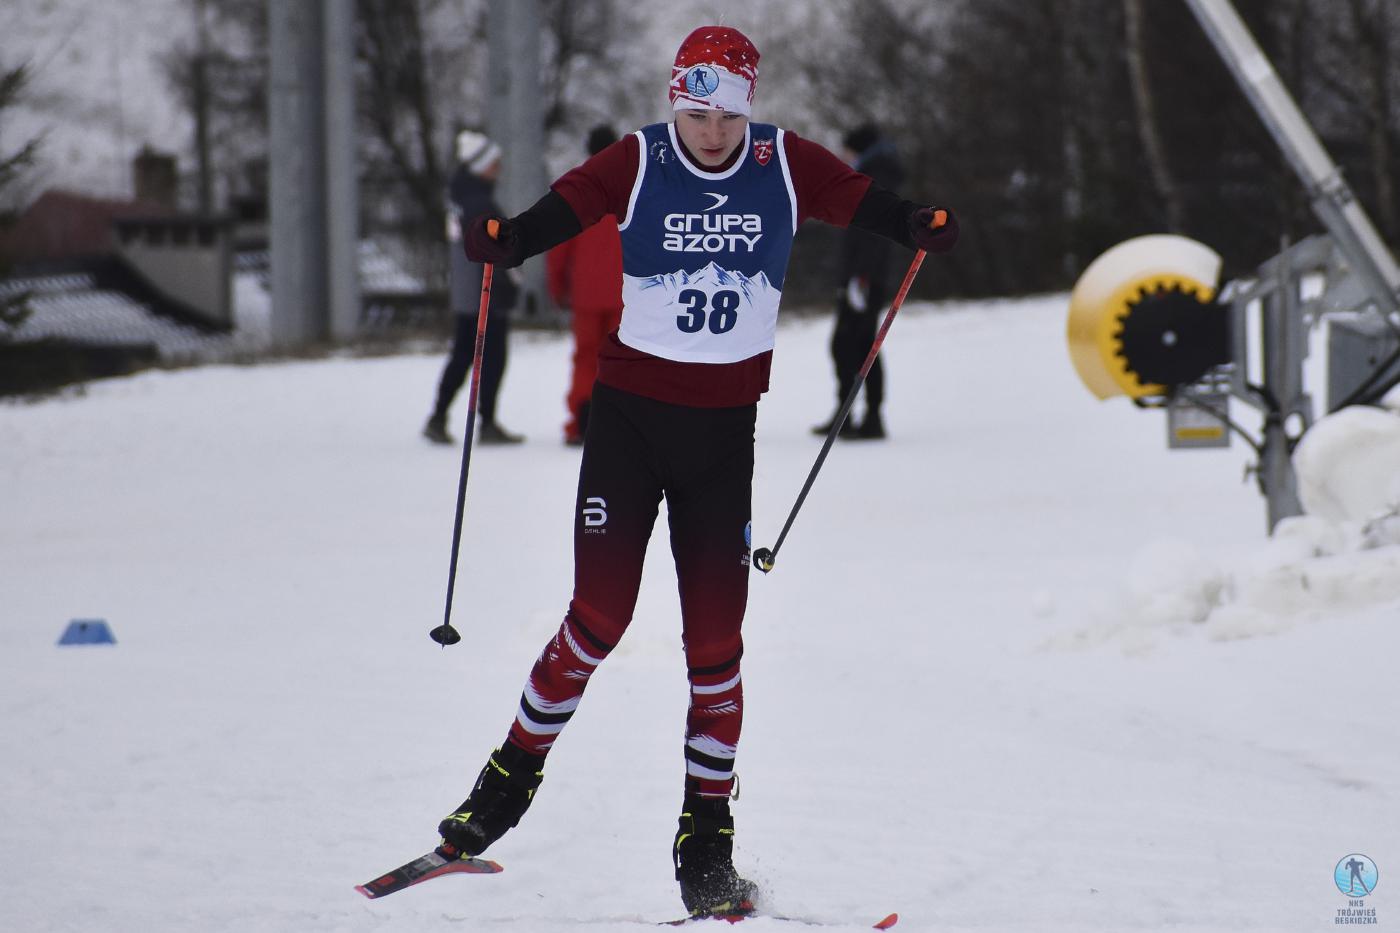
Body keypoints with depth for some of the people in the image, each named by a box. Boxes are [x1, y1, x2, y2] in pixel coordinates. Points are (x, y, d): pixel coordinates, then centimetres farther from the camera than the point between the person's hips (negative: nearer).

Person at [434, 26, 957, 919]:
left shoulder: (785, 162, -1)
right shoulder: (639, 162, -6)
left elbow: (859, 199, -8)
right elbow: (564, 209, -16)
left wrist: (918, 225, -30)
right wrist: (506, 239, -38)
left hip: (725, 426, 1)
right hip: (629, 411, -1)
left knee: (715, 637, 0)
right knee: (600, 616, -8)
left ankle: (706, 844, 8)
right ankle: (511, 780, 12)